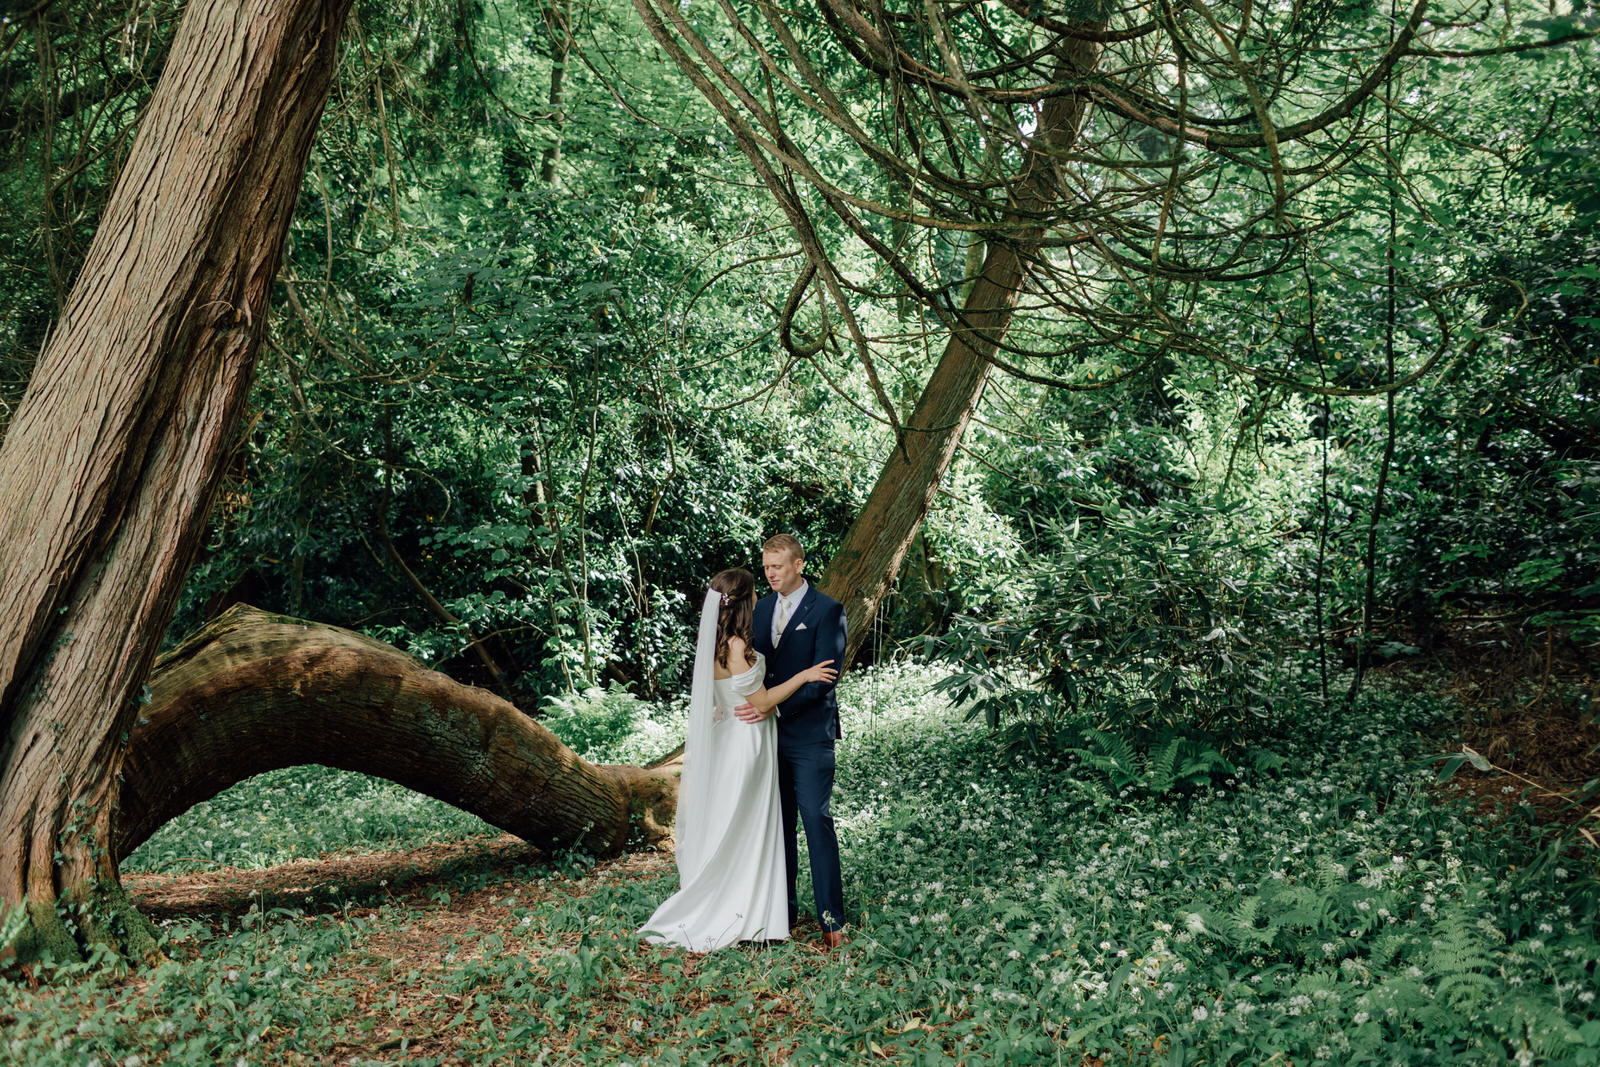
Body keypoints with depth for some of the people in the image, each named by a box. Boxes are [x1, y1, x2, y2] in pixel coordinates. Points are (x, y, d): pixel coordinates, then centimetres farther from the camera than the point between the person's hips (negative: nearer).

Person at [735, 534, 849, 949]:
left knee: (817, 821, -4)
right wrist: (746, 704, -1)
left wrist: (775, 707, -22)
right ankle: (783, 908, 22)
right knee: (778, 823, 11)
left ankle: (831, 918, 4)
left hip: (809, 734, -6)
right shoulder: (762, 607, 11)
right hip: (768, 732, 6)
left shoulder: (827, 610, -8)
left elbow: (824, 676, -15)